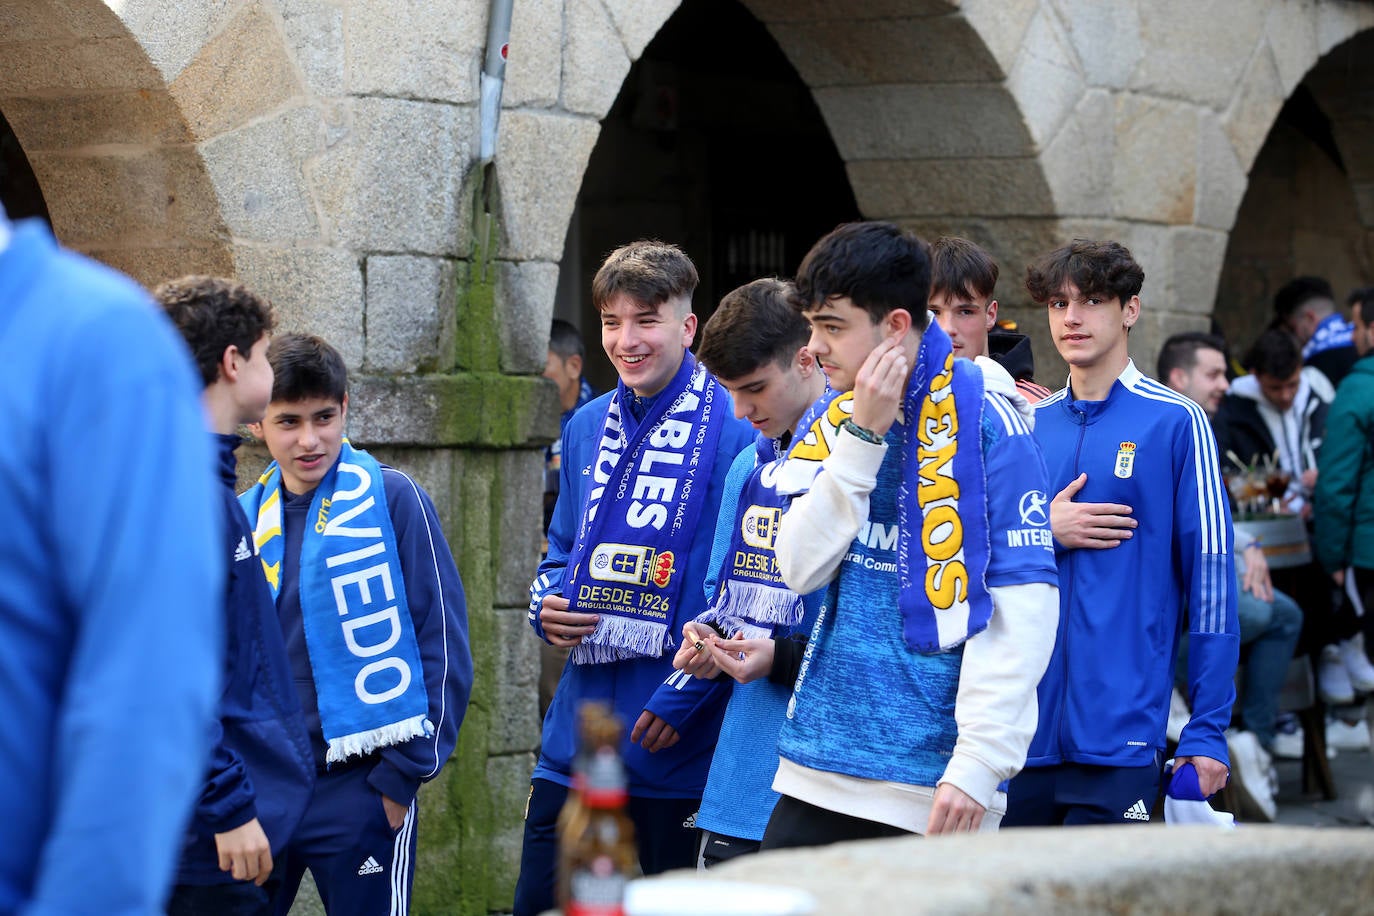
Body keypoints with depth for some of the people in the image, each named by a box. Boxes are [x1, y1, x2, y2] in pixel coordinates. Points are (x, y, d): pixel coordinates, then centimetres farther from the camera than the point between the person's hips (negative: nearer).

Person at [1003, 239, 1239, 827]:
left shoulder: (1174, 423, -1)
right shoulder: (1026, 427, 12)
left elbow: (1210, 576, -3)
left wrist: (1207, 730, -7)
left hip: (1120, 734, -4)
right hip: (1021, 729, 4)